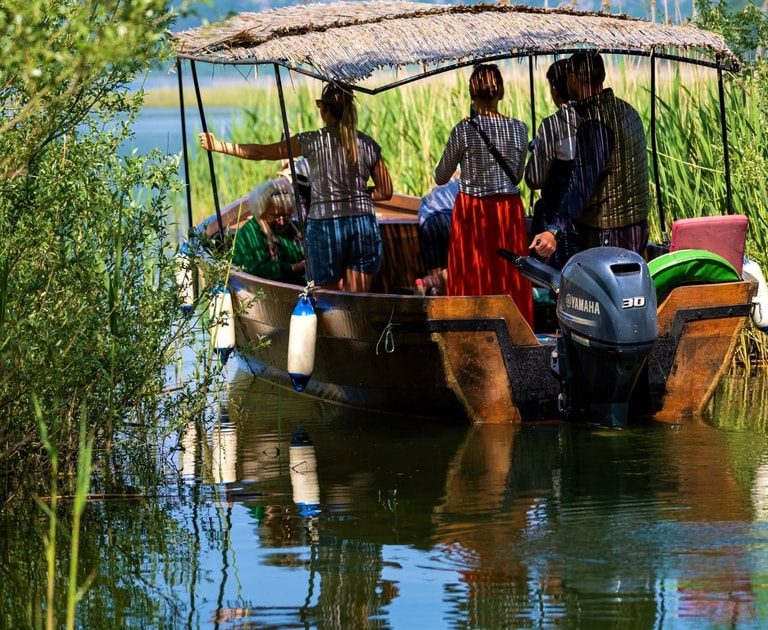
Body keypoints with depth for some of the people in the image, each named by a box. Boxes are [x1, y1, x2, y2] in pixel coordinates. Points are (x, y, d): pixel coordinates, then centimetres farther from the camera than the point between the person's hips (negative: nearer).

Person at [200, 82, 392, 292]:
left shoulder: (312, 142, -4)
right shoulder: (368, 145, 4)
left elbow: (260, 152, 4)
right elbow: (385, 192, 9)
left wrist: (219, 146, 15)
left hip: (325, 225, -2)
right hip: (364, 226, 2)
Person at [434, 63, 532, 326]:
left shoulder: (464, 130, -10)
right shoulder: (518, 129, -2)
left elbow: (440, 177, 1)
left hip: (472, 212, -2)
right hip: (509, 210, 2)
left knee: (473, 285, 4)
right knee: (511, 283, 9)